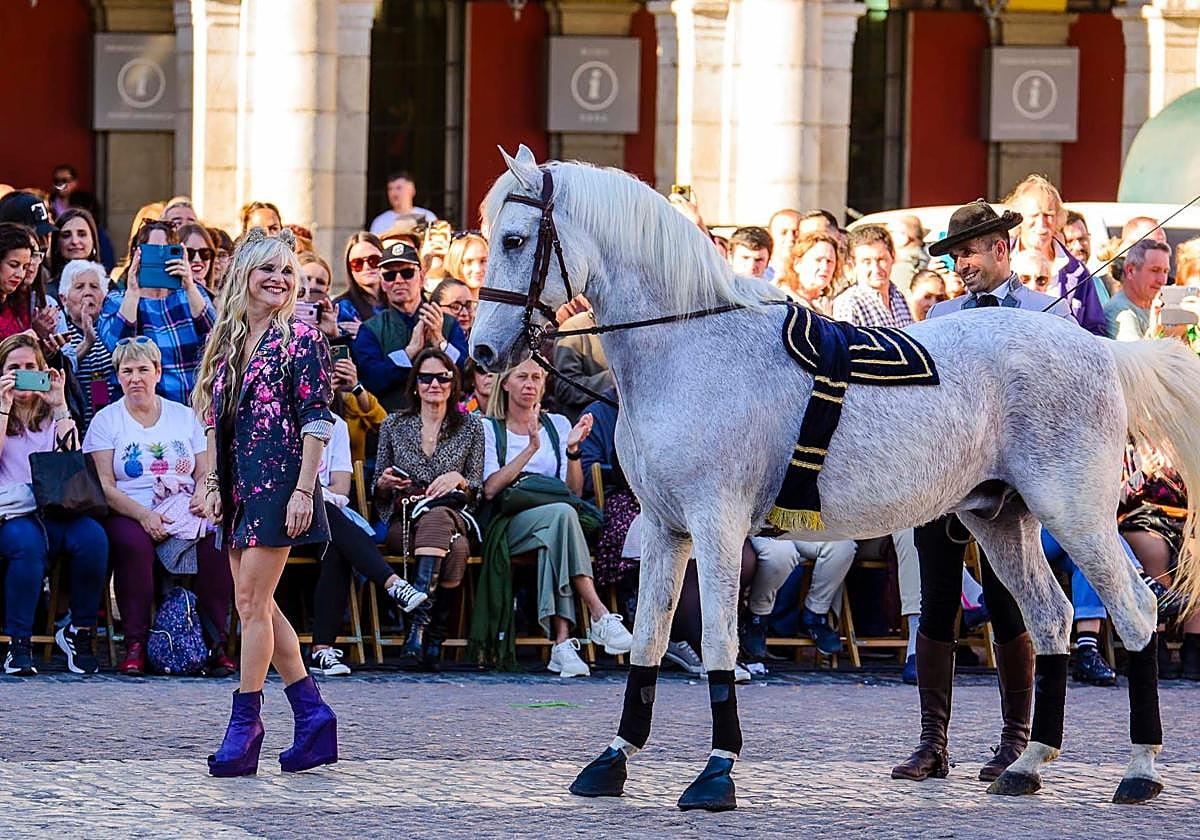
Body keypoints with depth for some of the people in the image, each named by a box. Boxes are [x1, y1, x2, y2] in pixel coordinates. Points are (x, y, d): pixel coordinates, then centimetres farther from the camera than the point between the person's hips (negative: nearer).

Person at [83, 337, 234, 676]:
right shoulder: (106, 420, 7)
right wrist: (144, 514, -19)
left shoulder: (185, 416, 17)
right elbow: (104, 486, -3)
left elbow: (206, 472, 16)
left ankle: (216, 644, -23)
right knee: (134, 543, -37)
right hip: (129, 515, -2)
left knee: (216, 540, -30)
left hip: (185, 513, 2)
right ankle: (135, 645, -29)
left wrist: (203, 492, -9)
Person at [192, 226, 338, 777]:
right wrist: (213, 483, 10)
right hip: (237, 485, 7)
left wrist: (304, 490, -16)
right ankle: (312, 715, 12)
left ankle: (245, 722, -3)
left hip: (278, 482, -7)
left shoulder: (300, 340, -5)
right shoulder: (225, 342, 14)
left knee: (252, 601, -8)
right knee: (257, 604, 7)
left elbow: (316, 422, -9)